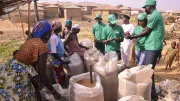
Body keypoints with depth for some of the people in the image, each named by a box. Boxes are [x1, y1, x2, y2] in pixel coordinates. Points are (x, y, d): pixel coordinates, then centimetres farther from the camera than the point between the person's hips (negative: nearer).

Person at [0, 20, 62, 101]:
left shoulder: (30, 41, 13)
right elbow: (42, 75, -14)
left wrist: (37, 86, 25)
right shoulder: (42, 46, -12)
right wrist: (54, 92, -2)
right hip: (16, 80, -8)